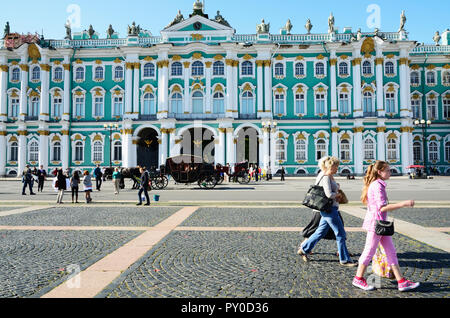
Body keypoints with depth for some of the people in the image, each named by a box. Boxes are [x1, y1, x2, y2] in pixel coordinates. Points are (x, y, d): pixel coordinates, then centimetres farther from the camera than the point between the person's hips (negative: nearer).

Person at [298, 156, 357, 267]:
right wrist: (338, 195, -6)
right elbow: (329, 194, -25)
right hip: (329, 209, -10)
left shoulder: (330, 177, 14)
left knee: (321, 232, 16)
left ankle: (304, 249, 24)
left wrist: (337, 196, 7)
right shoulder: (326, 177, -17)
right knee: (341, 234, -1)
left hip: (330, 209, 10)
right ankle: (344, 259, 10)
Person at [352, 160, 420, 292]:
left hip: (381, 223, 10)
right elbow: (383, 207, -24)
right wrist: (403, 204, -24)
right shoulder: (377, 186, -18)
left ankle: (402, 282, 18)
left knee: (391, 252, 12)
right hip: (375, 223, -10)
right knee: (369, 252, 1)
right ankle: (358, 279, 15)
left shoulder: (377, 184, 14)